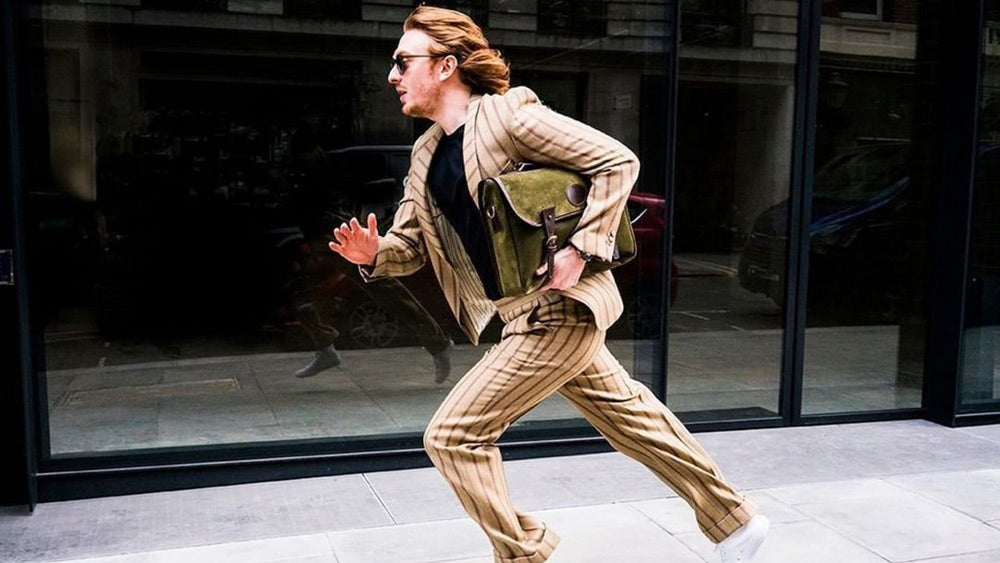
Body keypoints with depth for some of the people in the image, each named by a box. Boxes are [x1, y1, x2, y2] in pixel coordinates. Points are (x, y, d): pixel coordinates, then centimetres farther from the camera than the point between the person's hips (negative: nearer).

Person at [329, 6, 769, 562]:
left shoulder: (509, 114, -14)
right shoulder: (426, 155, 11)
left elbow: (619, 162, -14)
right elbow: (410, 244, 14)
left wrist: (581, 250, -21)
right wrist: (374, 254, -8)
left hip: (558, 308, -9)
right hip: (539, 313, 9)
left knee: (453, 435, -8)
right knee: (631, 417, 18)